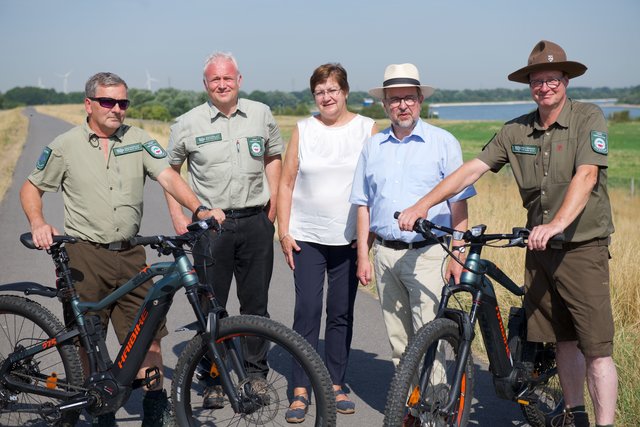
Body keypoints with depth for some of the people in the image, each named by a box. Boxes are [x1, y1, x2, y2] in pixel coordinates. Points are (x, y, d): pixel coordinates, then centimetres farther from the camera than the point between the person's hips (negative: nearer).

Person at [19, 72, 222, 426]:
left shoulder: (138, 141, 6)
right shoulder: (65, 146, 2)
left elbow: (168, 177, -7)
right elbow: (31, 188, 10)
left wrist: (199, 209, -23)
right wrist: (38, 223, -9)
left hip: (129, 254, 2)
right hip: (84, 256, -2)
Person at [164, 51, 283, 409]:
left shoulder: (261, 114, 6)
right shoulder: (188, 123, 0)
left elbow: (273, 157, 18)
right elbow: (170, 169, 10)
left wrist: (274, 202, 7)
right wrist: (178, 216, 2)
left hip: (256, 222, 2)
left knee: (256, 303, 8)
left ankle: (257, 373, 23)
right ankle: (213, 382, 15)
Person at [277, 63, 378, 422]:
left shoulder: (367, 129, 3)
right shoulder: (303, 130, 5)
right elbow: (287, 183, 6)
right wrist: (284, 231, 0)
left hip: (350, 239, 0)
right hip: (307, 237, 0)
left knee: (341, 314, 8)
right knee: (306, 311, -3)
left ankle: (336, 386, 20)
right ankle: (301, 391, 4)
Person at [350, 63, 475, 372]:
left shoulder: (443, 143, 2)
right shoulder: (373, 146, 12)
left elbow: (458, 204, 0)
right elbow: (363, 205, 14)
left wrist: (458, 255, -7)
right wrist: (363, 256, 8)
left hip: (428, 254, -3)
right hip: (385, 254, 4)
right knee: (397, 338, 9)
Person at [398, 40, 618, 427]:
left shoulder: (589, 118, -8)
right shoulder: (516, 130, 5)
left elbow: (586, 175, -22)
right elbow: (472, 169, 3)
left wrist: (557, 224, -37)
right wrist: (422, 205, -5)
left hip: (583, 246, -5)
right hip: (540, 248, 5)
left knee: (596, 347, -7)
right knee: (562, 339, 15)